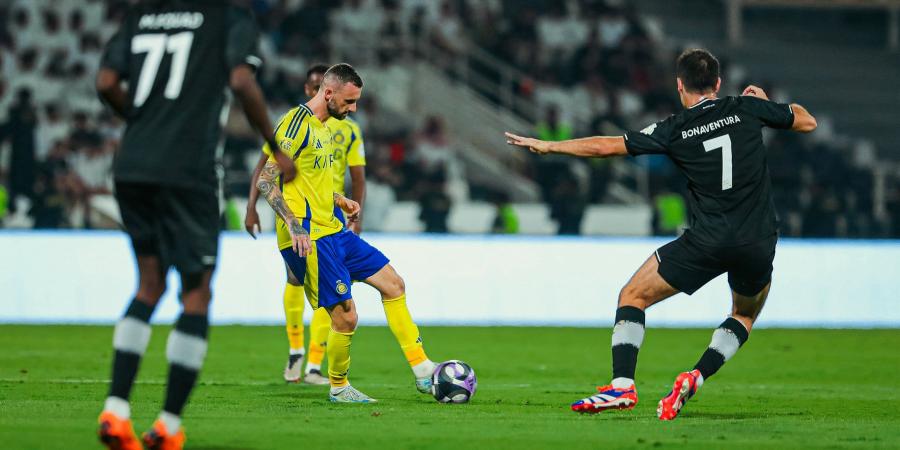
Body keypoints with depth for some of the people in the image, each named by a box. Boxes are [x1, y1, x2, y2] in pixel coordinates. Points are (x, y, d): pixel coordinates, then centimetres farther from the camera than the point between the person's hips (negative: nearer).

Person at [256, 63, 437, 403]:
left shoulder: (322, 127, 16)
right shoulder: (296, 123, -14)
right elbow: (266, 179, -20)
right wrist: (293, 225, -27)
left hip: (333, 232, 10)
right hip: (309, 239, -10)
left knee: (393, 283, 10)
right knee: (346, 316, -10)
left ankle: (422, 371, 13)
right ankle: (338, 388, 11)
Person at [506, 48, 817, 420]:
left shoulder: (674, 130, 0)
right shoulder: (747, 109, 4)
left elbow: (606, 147, 2)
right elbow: (807, 122, 17)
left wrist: (547, 146, 14)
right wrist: (765, 101, 34)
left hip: (707, 241, -3)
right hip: (759, 243, 3)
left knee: (632, 296, 12)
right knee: (744, 317, 27)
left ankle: (622, 385, -3)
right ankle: (695, 378, 4)